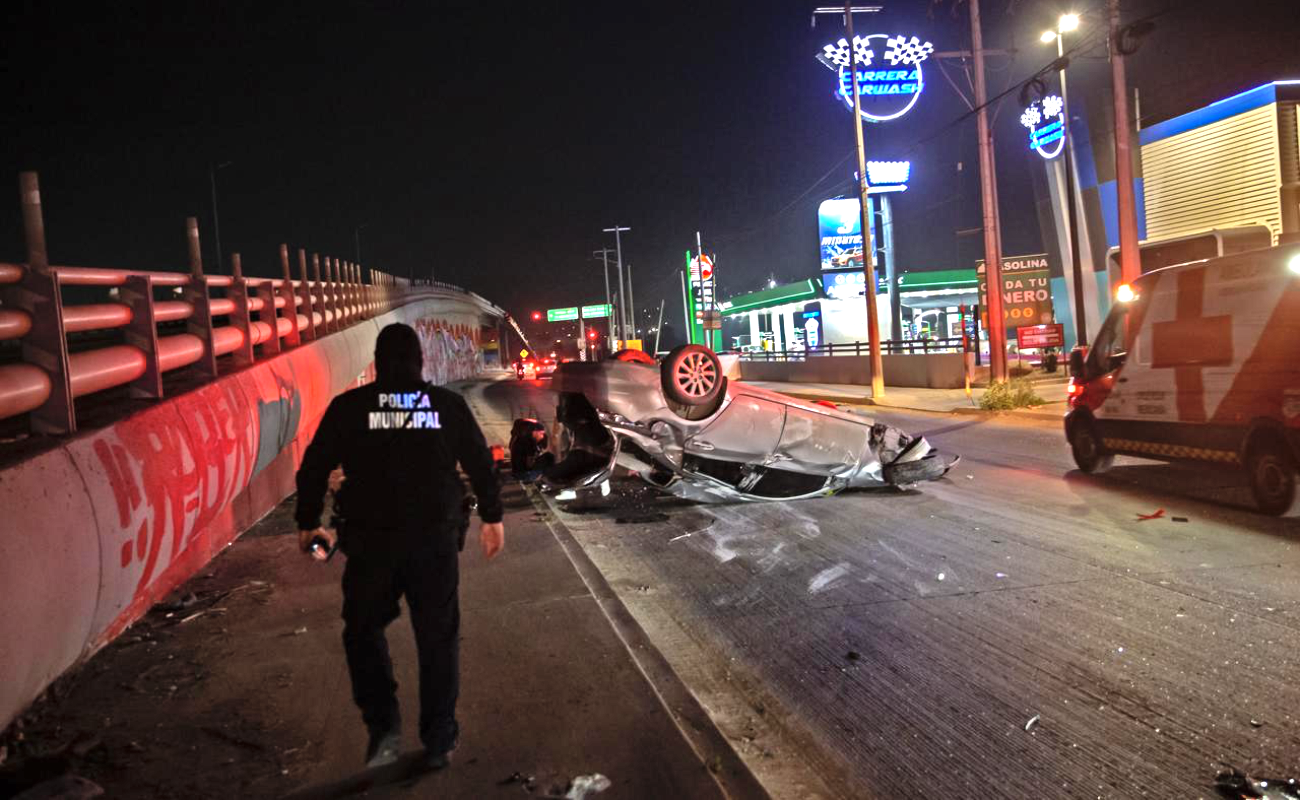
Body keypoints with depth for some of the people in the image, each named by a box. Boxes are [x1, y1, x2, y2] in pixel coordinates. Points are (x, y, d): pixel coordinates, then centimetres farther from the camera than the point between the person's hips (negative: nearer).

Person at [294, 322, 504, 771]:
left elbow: (314, 468, 3)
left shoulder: (349, 407, 0)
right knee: (438, 638, 11)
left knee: (364, 630, 18)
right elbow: (481, 464, 6)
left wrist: (308, 524, 17)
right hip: (436, 538, 1)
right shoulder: (449, 405, 2)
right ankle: (439, 742, 17)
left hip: (371, 540, -1)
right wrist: (492, 518, 18)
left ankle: (384, 729, 5)